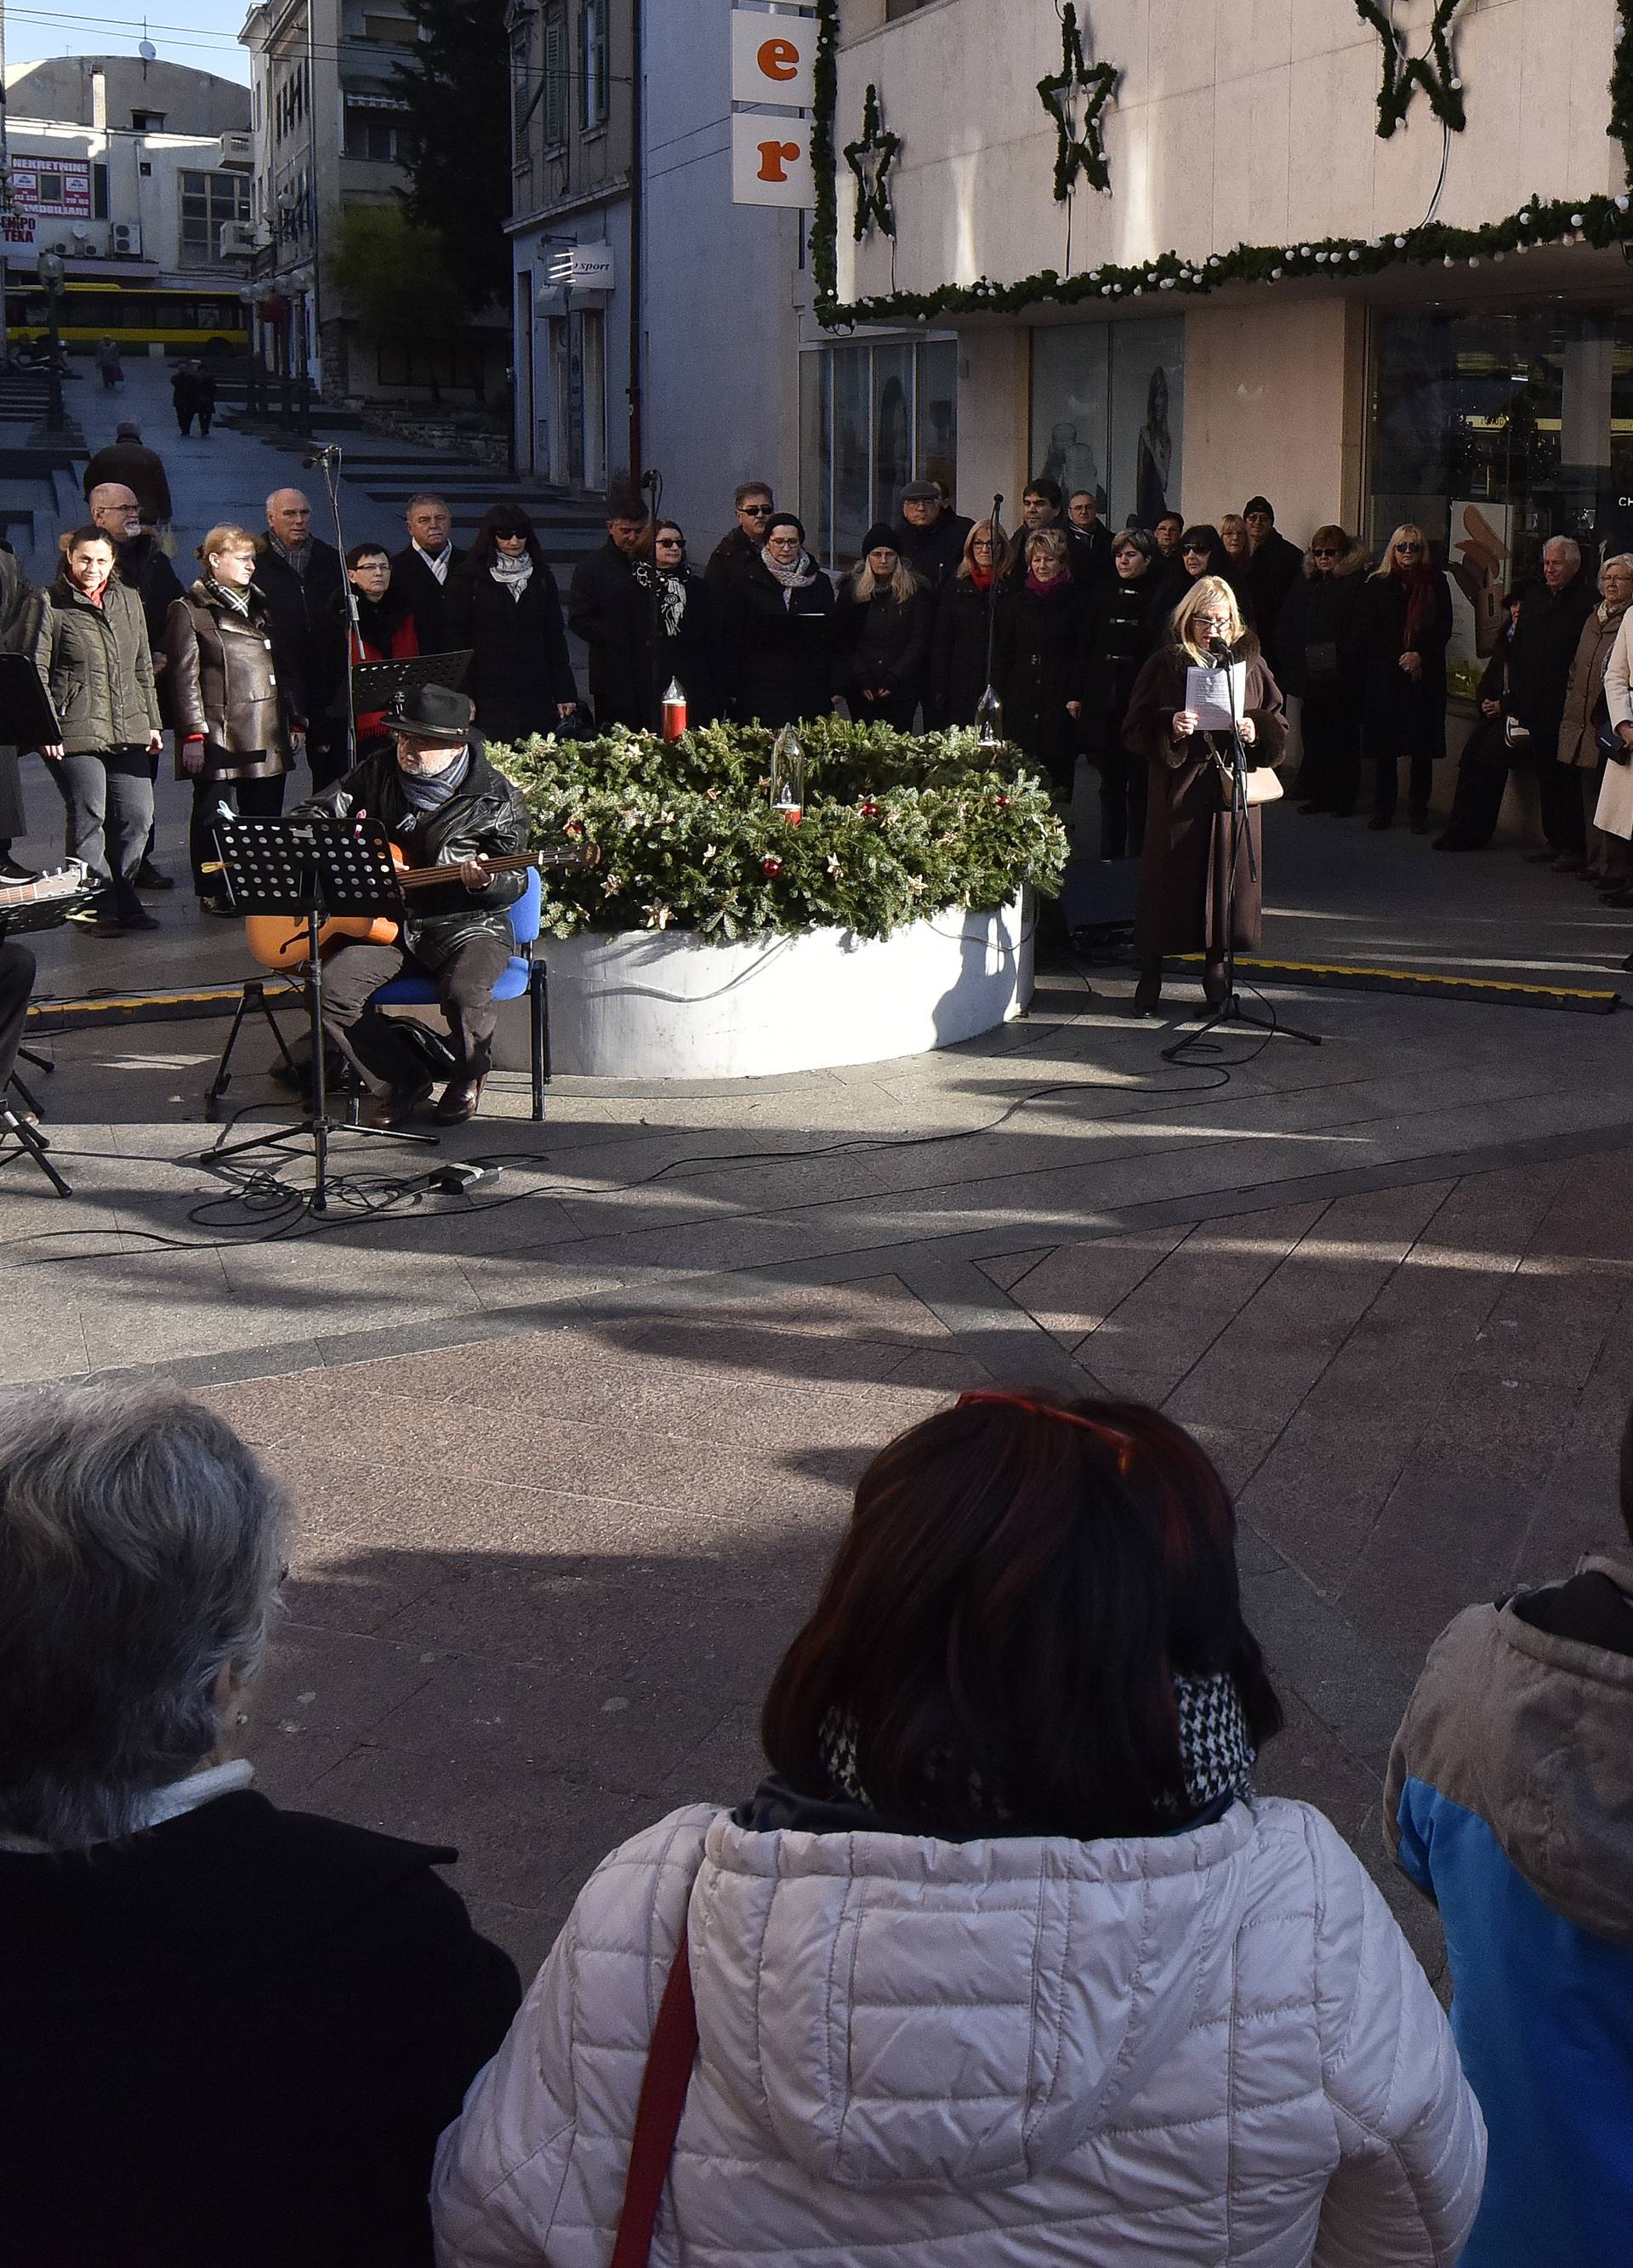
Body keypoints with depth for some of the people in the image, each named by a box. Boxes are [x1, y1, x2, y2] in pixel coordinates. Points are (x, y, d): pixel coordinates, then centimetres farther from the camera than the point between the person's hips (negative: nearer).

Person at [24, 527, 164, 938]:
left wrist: (152, 722, 16)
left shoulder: (128, 601, 16)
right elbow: (35, 669, -2)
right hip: (75, 730, -5)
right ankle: (96, 907, 5)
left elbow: (143, 668, 20)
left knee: (137, 816, 2)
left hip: (129, 730, 5)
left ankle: (122, 898, 16)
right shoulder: (48, 603, 1)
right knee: (88, 818, -3)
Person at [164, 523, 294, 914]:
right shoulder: (189, 611, -2)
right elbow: (184, 678, -7)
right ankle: (213, 893, 10)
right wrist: (193, 734, -13)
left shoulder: (258, 606, 19)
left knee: (265, 813, 7)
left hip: (266, 734, 6)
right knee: (215, 818, 1)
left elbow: (276, 668, 23)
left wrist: (291, 719, 17)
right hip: (219, 734, -6)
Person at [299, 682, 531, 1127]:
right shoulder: (379, 774, 6)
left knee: (465, 994, -33)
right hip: (387, 922, 4)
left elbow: (514, 884, -3)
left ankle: (469, 1075, 3)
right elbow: (312, 815, 14)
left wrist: (484, 882, -27)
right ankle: (401, 1083, -2)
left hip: (466, 924, -4)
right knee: (333, 986, -21)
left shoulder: (494, 797, -5)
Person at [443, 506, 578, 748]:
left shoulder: (541, 578, 14)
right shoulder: (467, 579, 2)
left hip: (536, 696, 3)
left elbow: (555, 636, 16)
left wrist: (565, 692, 9)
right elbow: (454, 638, 0)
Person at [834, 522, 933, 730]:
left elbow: (919, 642, 0)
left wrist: (894, 679, -9)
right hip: (861, 689, 1)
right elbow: (842, 642, 4)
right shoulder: (851, 590, 8)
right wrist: (861, 679, -7)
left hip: (902, 689, -1)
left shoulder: (916, 592, 5)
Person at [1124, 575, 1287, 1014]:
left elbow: (1278, 721, 12)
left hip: (1232, 783, 2)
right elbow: (1135, 728, -2)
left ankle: (1215, 966, 19)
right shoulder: (1165, 664, 1)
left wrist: (1256, 729, -10)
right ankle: (1151, 970, 10)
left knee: (1226, 875, 5)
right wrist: (1169, 727, -20)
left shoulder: (1249, 662, 8)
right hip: (1176, 792, -2)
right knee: (1169, 875, 0)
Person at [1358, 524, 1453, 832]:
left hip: (1425, 676, 0)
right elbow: (1369, 633, 1)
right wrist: (1400, 658, -9)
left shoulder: (1436, 584, 6)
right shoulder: (1376, 585, 6)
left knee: (1422, 748, -2)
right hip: (1385, 675, 0)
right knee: (1384, 747, 0)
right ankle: (1382, 809, 8)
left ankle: (1419, 810, 4)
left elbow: (1444, 630, 3)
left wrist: (1419, 655, -11)